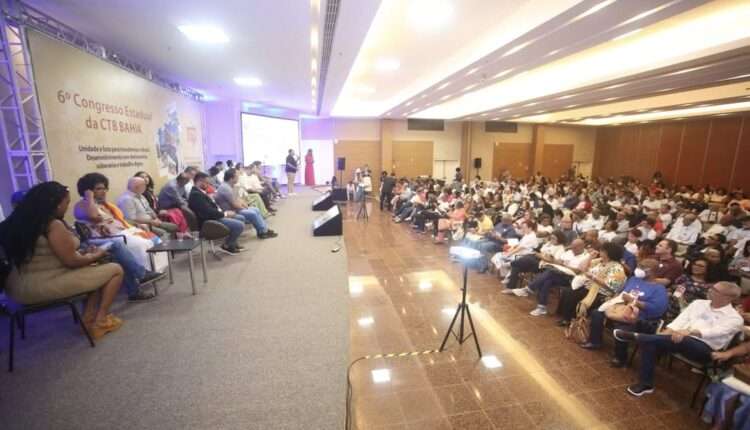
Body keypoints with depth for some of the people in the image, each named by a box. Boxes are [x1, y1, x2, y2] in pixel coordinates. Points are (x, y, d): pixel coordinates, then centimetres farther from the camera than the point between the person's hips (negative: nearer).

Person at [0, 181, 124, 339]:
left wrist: (85, 253, 13)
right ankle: (100, 321, 5)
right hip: (43, 285, -10)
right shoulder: (54, 225, -20)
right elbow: (72, 262, -17)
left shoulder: (22, 220, 8)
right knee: (116, 270, -4)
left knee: (97, 269, 23)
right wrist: (95, 256, 2)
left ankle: (88, 319, 19)